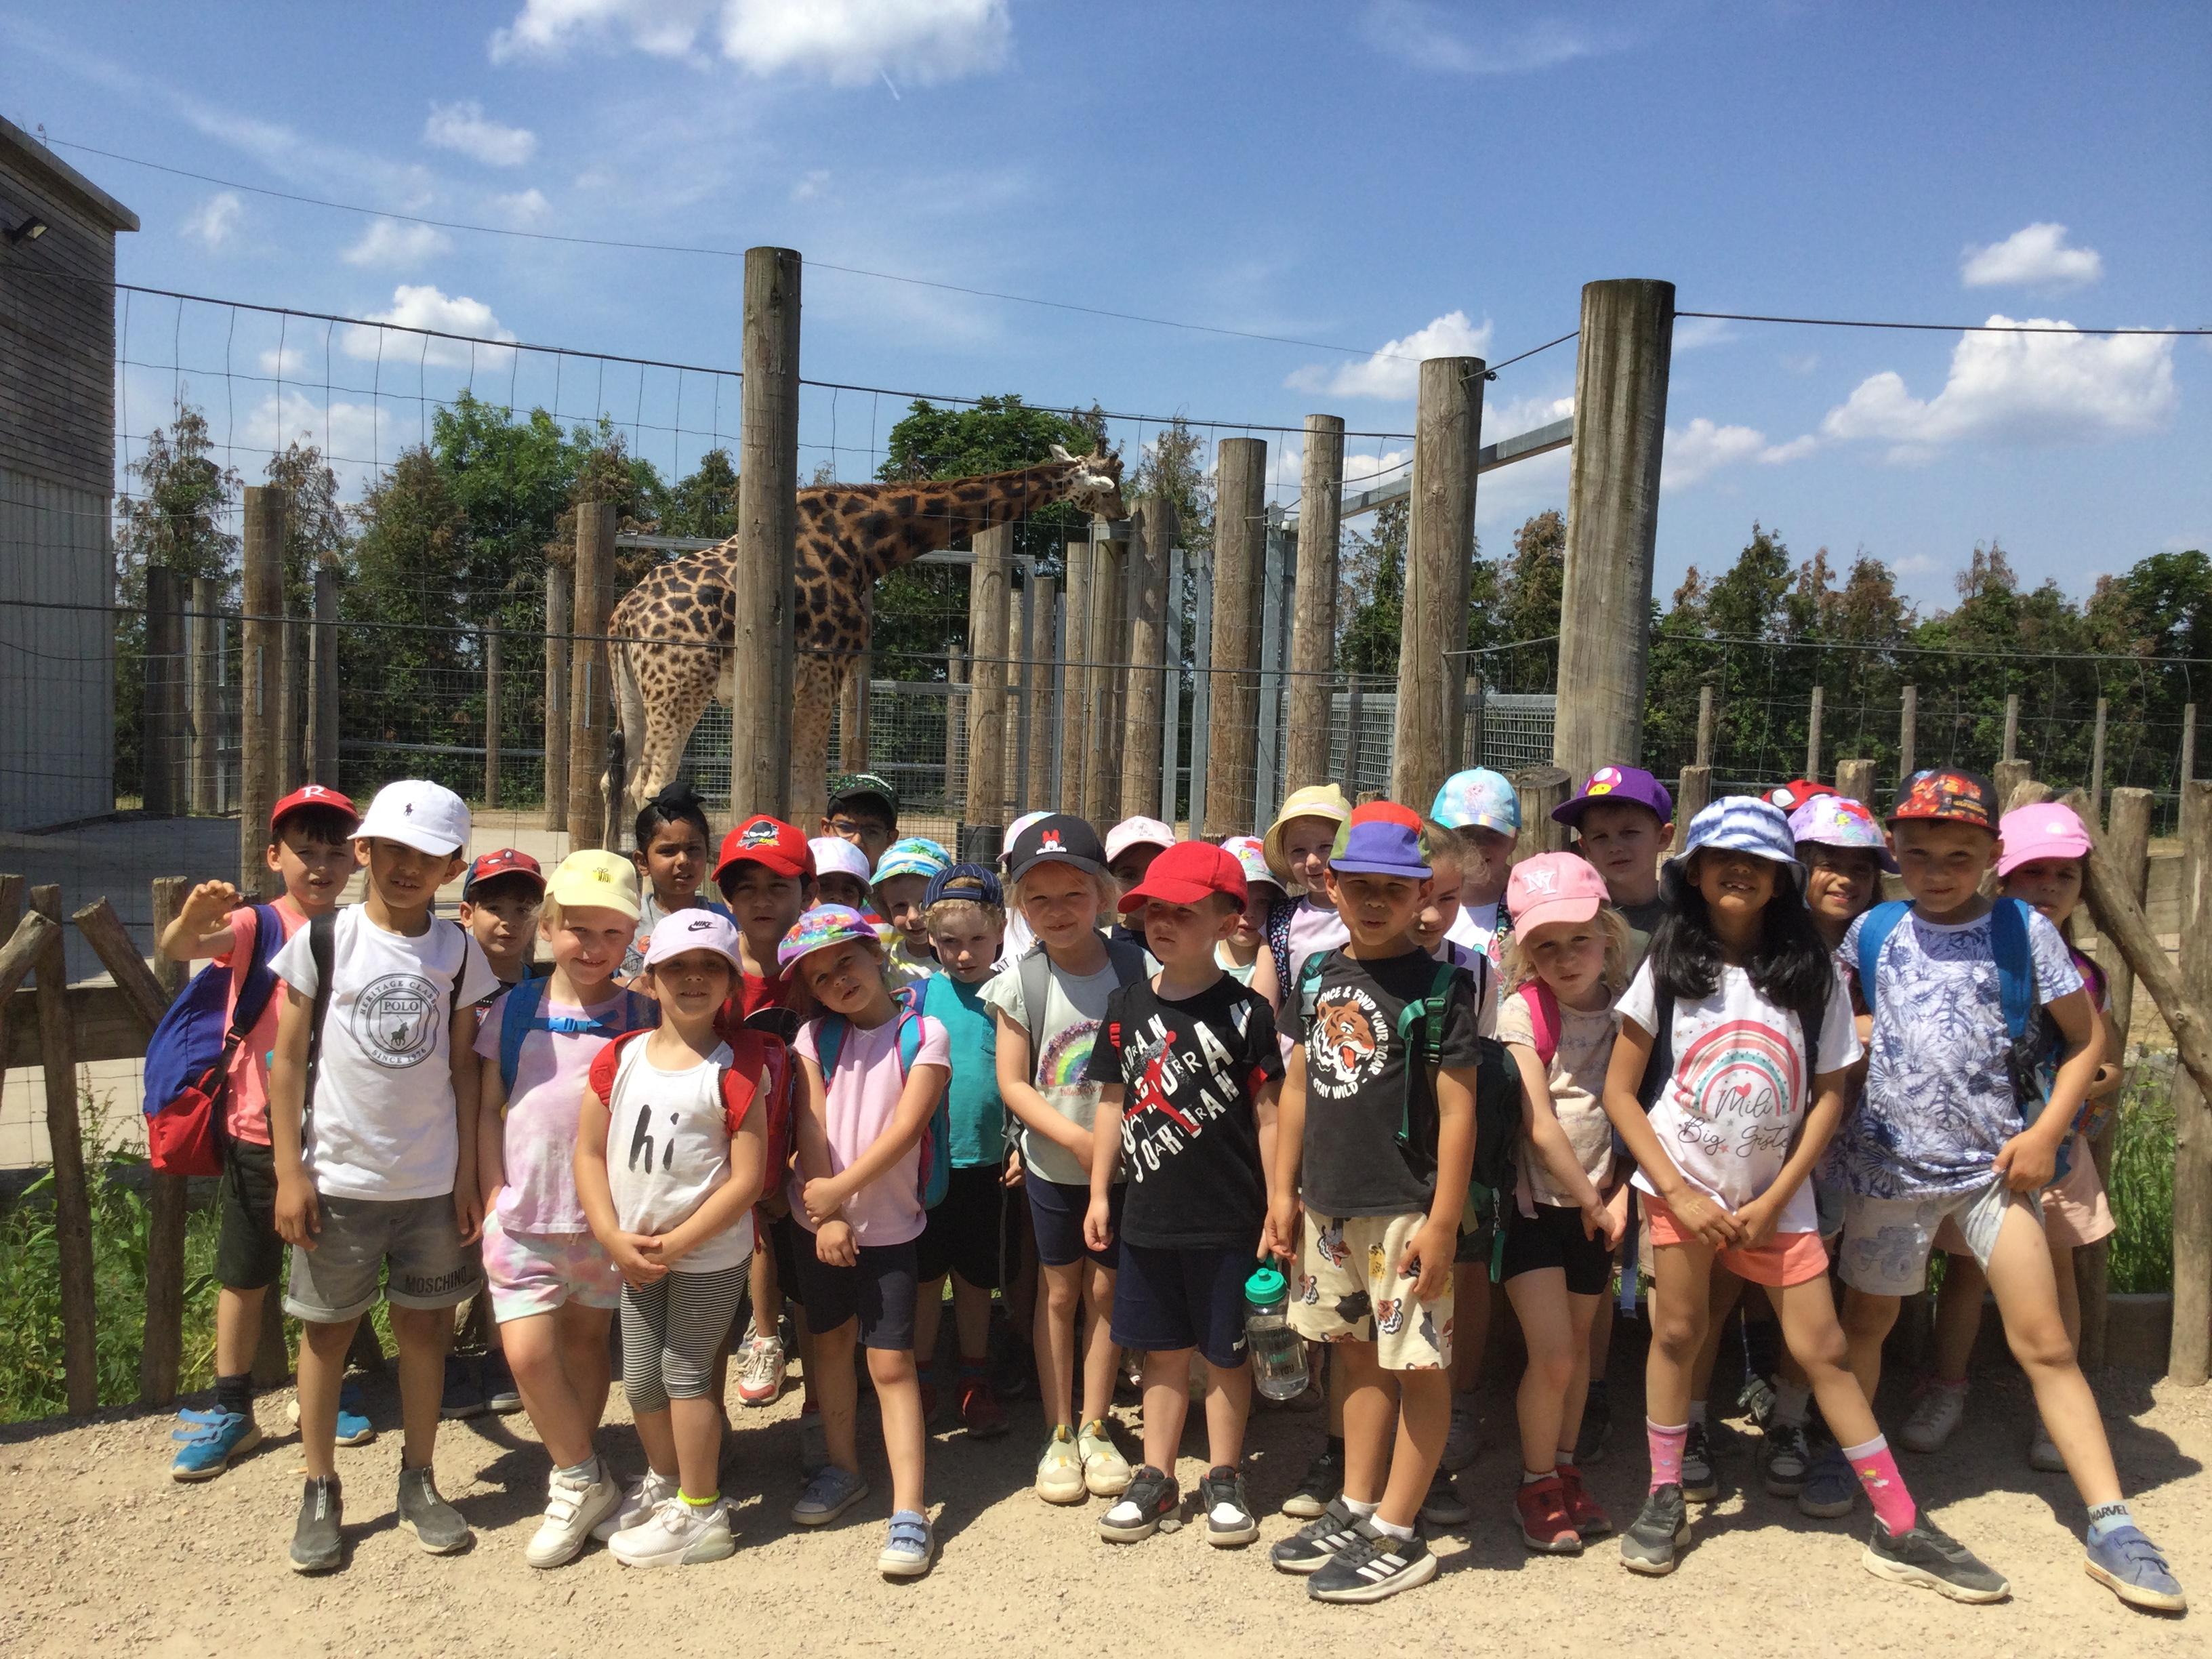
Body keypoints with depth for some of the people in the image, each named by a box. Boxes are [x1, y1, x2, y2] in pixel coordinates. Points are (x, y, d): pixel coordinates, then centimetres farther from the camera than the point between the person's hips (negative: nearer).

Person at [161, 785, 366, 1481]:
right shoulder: (256, 926, -10)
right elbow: (177, 949, -28)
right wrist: (194, 917, -50)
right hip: (258, 1132, -2)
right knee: (243, 1277, 10)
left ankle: (334, 1390, 35)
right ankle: (230, 1414, 27)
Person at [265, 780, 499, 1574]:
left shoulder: (458, 951, 0)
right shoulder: (322, 939, -5)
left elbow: (463, 1068, 3)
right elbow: (288, 1057, -3)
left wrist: (468, 1176, 1)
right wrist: (290, 1172, -6)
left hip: (432, 1180, 1)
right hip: (339, 1175, -1)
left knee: (424, 1327, 11)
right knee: (327, 1328, 9)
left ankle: (419, 1480, 26)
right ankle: (320, 1491, 25)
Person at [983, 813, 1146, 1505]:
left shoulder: (1135, 971, -10)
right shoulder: (1019, 983, -10)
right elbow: (1012, 1083, -8)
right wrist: (1076, 1138, -18)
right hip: (1053, 1164, 0)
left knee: (1107, 1291, 9)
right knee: (1059, 1293, 11)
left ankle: (1095, 1429, 25)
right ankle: (1059, 1433, 24)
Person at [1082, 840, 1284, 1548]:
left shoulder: (1242, 1011, -7)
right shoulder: (1127, 1006, 4)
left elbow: (1267, 1114, -4)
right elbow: (1114, 1105, 10)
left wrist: (1278, 1207, -5)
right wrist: (1099, 1191, 9)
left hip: (1227, 1219, -3)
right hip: (1148, 1215, 3)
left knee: (1226, 1353, 10)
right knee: (1163, 1352, 14)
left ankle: (1223, 1479, 26)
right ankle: (1157, 1479, 27)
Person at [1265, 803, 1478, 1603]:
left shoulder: (1439, 986, -11)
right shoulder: (1318, 978, 6)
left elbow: (1457, 1108, -13)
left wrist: (1443, 1221, -15)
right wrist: (1284, 1191, 11)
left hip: (1403, 1210, -6)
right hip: (1329, 1205, 6)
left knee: (1418, 1366, 4)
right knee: (1358, 1354, 19)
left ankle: (1396, 1536, 16)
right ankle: (1355, 1508, 33)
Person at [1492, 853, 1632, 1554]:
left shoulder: (1620, 1008, -1)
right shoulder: (1523, 1010, -13)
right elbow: (1539, 1125, -14)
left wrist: (1617, 1196, -8)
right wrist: (1589, 1200, -9)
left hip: (1595, 1204, 4)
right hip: (1534, 1199, -4)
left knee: (1577, 1344, 14)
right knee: (1552, 1353, -6)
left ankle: (1565, 1470, 32)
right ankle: (1537, 1485, 15)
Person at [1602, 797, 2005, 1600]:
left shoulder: (1813, 974, -2)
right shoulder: (1669, 968, -3)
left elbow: (1829, 1095, 0)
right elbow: (1619, 1091, -2)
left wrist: (1773, 1201, -7)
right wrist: (1678, 1192, -10)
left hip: (1775, 1194, 1)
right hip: (1683, 1185, 0)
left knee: (1823, 1348, 2)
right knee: (1677, 1332, 4)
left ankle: (1899, 1529, 12)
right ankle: (1665, 1500, 20)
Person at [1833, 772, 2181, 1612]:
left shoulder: (2024, 929, -4)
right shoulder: (1873, 930, -1)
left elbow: (2086, 1039, 1)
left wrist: (2046, 1133, -8)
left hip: (1994, 1163, -1)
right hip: (1887, 1160, 2)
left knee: (2044, 1342, -2)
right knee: (1868, 1320, 16)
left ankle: (2111, 1527, 5)